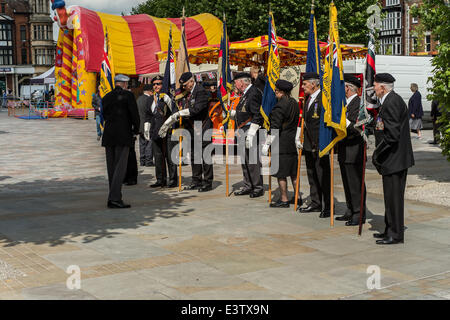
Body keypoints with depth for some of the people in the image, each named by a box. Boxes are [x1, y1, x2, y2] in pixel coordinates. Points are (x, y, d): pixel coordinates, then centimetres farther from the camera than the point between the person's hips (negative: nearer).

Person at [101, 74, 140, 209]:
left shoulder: (106, 97, 12)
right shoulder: (128, 95, -5)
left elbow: (105, 115, 15)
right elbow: (135, 114, -7)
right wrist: (136, 129, 8)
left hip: (108, 136, 6)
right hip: (123, 136, -6)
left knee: (111, 167, 10)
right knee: (120, 166, -7)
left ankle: (114, 198, 13)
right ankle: (114, 197, -16)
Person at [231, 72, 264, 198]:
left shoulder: (254, 93, -13)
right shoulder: (245, 94, 17)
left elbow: (258, 115, -20)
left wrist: (251, 133, -23)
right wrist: (234, 114, 14)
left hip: (251, 131, -10)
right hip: (243, 132, 10)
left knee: (253, 160, -6)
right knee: (245, 160, 13)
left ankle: (258, 187, 2)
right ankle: (248, 186, 21)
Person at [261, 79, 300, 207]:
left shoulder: (279, 107, -17)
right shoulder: (294, 103, 9)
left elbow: (275, 128, -18)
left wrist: (267, 144, -13)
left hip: (281, 144, -9)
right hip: (293, 142, 9)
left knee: (281, 173, -1)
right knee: (293, 172, 15)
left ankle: (284, 199, 5)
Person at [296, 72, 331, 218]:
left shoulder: (324, 98, -13)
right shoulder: (308, 99, 15)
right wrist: (298, 136, 19)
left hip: (320, 145, -9)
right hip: (309, 143, 9)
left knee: (323, 176, -4)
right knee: (312, 174, 15)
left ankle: (328, 206, 5)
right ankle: (315, 202, 26)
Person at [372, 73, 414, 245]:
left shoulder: (391, 102, -19)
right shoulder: (391, 100, 15)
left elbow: (392, 134, -24)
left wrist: (377, 154, -16)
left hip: (394, 159, -11)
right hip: (394, 159, 11)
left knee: (394, 196, -3)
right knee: (391, 196, 17)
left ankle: (395, 234, 5)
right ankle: (390, 230, 27)